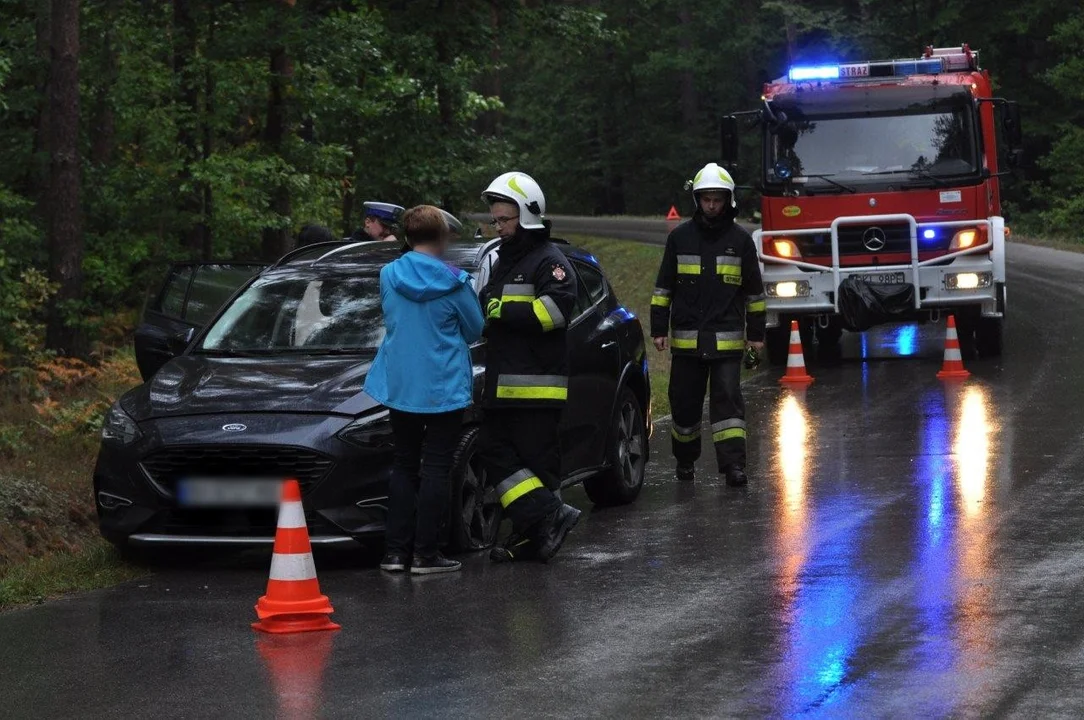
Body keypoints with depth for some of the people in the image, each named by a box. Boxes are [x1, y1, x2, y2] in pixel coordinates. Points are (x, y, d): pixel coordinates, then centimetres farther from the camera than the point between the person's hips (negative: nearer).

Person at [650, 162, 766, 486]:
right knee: (684, 402, 7)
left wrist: (756, 333, 8)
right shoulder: (680, 237, 5)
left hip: (727, 339, -1)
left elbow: (754, 291, 9)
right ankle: (684, 459, 25)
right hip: (686, 337, 1)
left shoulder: (740, 239, 4)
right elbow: (663, 287, 8)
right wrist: (659, 328, 3)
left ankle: (733, 463, -11)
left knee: (728, 399, -9)